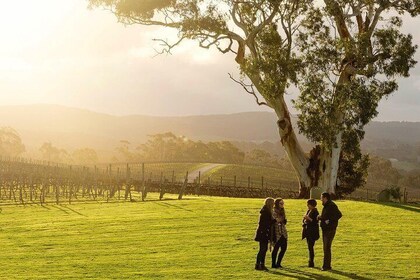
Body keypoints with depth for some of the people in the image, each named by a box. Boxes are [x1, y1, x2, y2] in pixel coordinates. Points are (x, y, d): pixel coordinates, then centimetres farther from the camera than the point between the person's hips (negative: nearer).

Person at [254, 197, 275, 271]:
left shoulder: (267, 211, 14)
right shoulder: (264, 211, -16)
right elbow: (265, 223, -21)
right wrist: (275, 220, -18)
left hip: (265, 233, 10)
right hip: (263, 232, -10)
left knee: (264, 248, 11)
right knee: (262, 249, -7)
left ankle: (262, 265, 15)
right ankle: (258, 265, -3)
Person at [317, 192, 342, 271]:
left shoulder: (332, 206, -15)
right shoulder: (326, 206, 15)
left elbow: (339, 215, -25)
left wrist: (330, 221, -26)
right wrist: (320, 217, 4)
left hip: (330, 230, -10)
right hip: (325, 229, 10)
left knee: (327, 247, -10)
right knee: (325, 248, 13)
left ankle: (327, 266, -8)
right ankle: (326, 265, 19)